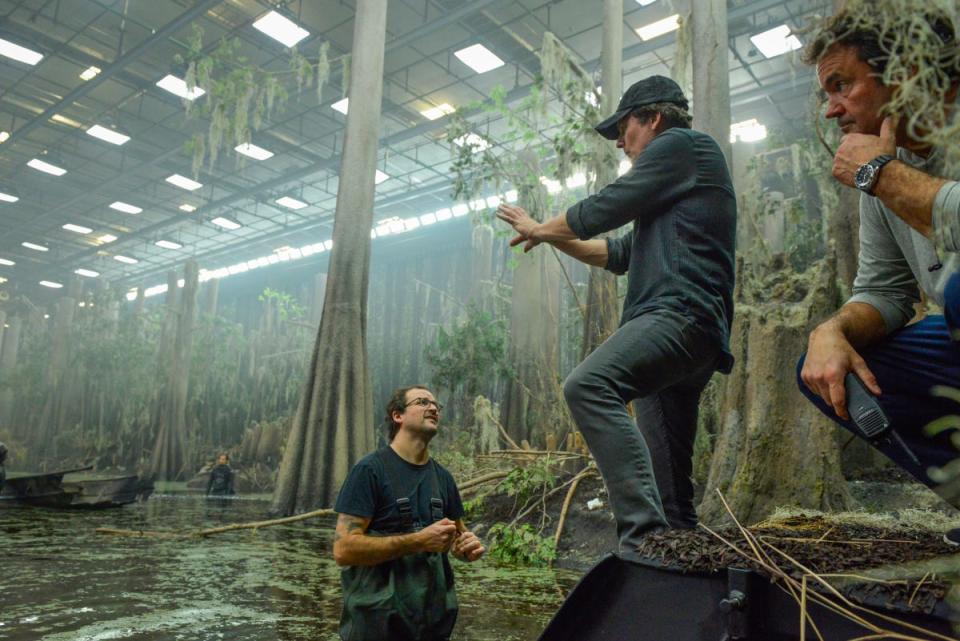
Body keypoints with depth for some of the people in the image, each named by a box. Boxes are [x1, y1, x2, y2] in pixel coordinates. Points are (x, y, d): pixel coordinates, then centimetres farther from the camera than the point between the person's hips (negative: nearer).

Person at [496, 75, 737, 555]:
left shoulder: (681, 144, 6)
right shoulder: (673, 184, 34)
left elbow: (603, 209, 0)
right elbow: (620, 255, 37)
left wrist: (541, 228, 16)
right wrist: (550, 237, 33)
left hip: (681, 313, -10)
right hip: (686, 332, 10)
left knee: (588, 386, -32)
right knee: (669, 488, 6)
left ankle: (643, 534, -38)